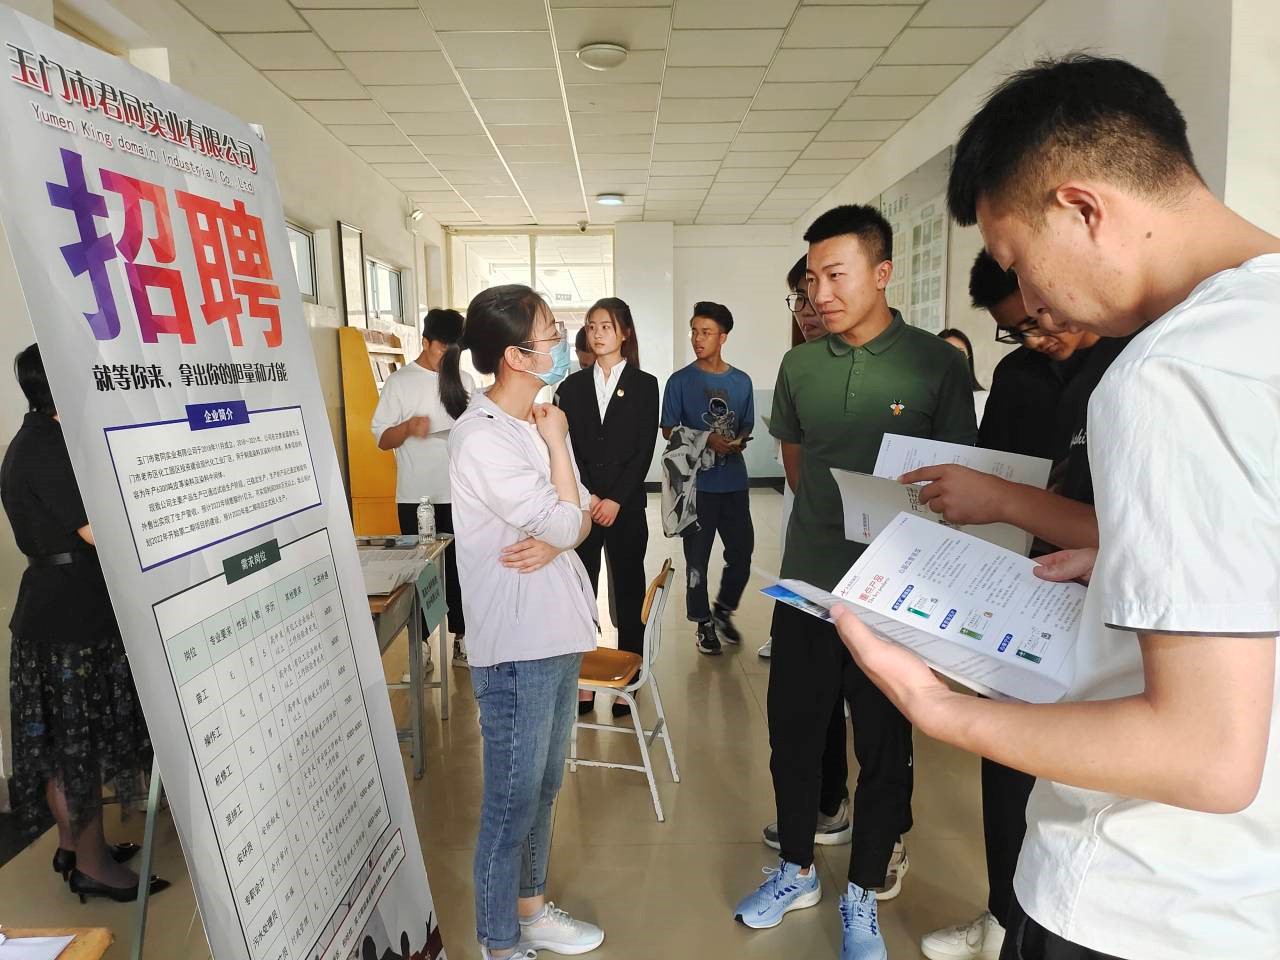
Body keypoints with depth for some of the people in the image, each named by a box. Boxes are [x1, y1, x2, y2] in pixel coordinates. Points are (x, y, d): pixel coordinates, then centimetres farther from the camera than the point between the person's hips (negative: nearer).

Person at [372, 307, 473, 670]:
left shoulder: (465, 381, 9)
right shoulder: (400, 382, -2)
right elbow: (381, 439, -3)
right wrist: (408, 427, -23)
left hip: (459, 496, 3)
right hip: (415, 498, -3)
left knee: (459, 568, 8)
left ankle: (460, 639, 20)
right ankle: (420, 645, 15)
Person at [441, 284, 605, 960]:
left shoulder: (535, 421, 7)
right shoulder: (481, 438, -20)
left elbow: (579, 518, 7)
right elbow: (562, 521, -19)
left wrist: (553, 543, -14)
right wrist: (557, 443, -9)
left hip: (557, 634, 8)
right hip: (516, 648, -8)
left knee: (543, 788, 22)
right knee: (512, 804, 8)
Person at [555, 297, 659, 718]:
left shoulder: (644, 385, 3)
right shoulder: (573, 386, 8)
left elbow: (644, 451, -3)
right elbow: (565, 448, 3)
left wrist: (615, 500, -10)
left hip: (625, 507, -1)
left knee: (628, 590, 6)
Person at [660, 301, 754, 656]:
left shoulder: (741, 381, 6)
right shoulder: (680, 381, -3)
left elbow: (746, 426, 13)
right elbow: (669, 430, -3)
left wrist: (738, 441, -9)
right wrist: (707, 440, -17)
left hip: (734, 480, 3)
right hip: (697, 481, -3)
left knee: (742, 552, 7)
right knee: (697, 558, 6)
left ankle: (723, 610, 31)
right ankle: (704, 623, 23)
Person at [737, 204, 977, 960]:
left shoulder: (938, 364, -8)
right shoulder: (799, 366, 2)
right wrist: (831, 521, 5)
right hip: (805, 582, 4)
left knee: (883, 744, 11)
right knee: (793, 729, 14)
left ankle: (864, 893, 33)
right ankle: (797, 870, 37)